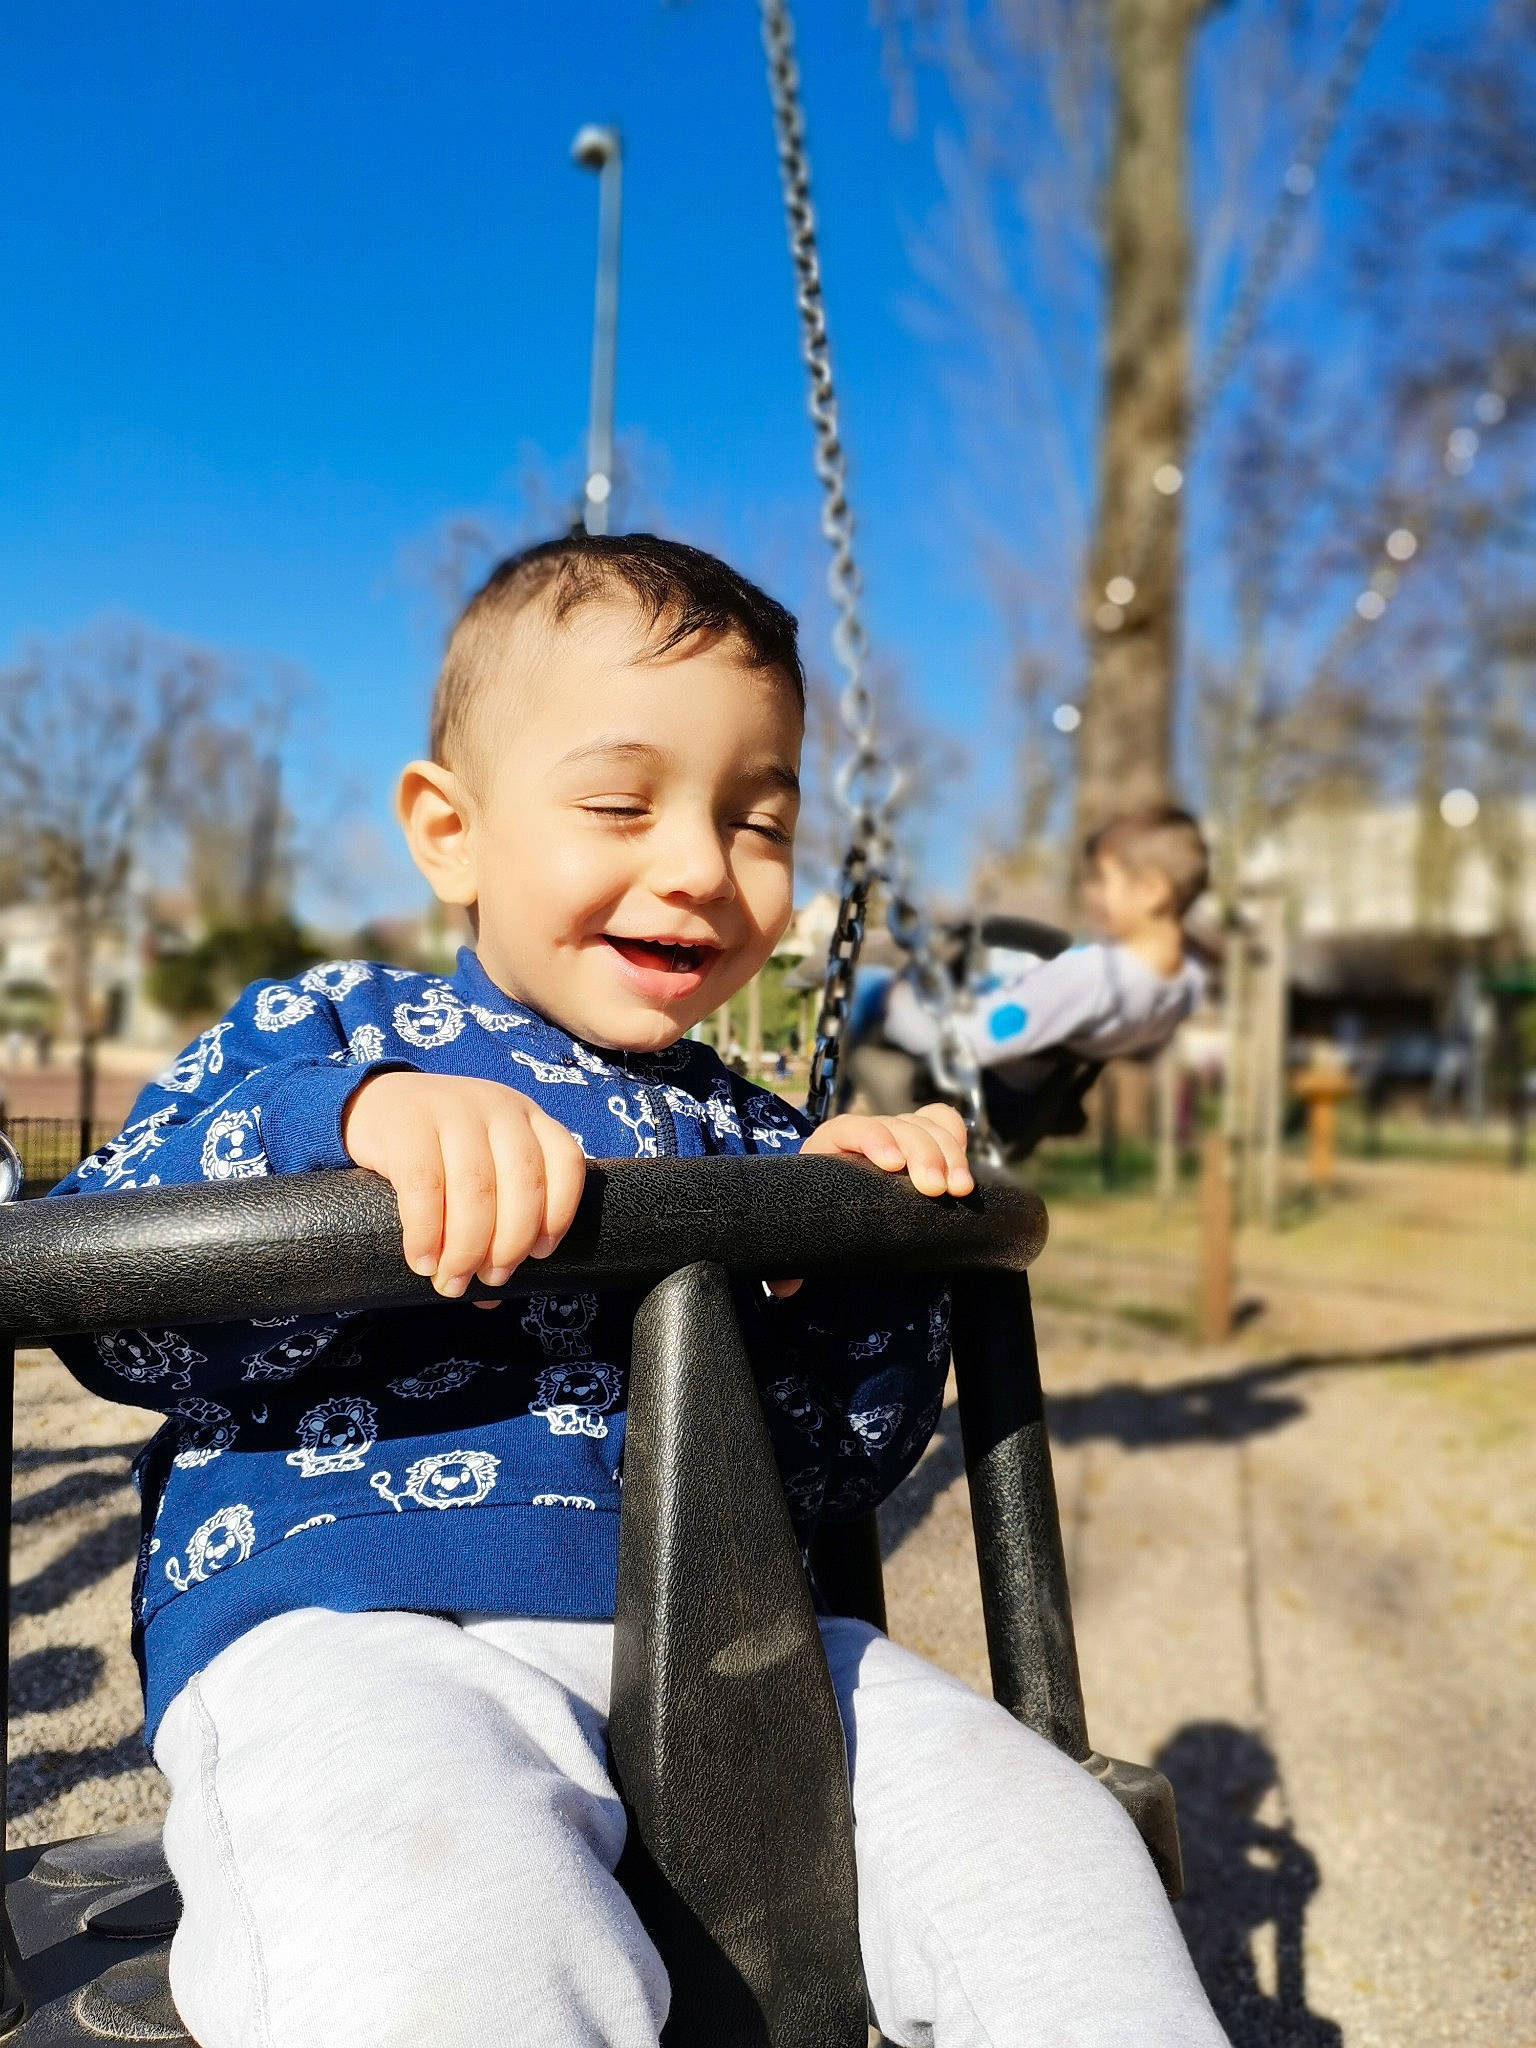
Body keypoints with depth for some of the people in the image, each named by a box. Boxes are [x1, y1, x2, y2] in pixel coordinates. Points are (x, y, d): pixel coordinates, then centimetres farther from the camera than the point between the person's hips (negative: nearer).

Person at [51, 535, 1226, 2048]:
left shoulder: (748, 1136, 19)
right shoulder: (327, 1036, 7)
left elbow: (825, 1465, 18)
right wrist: (353, 1122, -24)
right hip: (341, 1626, -4)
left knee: (1042, 1841, -11)